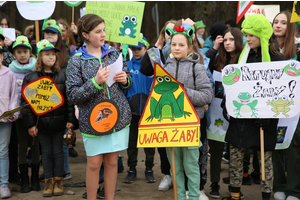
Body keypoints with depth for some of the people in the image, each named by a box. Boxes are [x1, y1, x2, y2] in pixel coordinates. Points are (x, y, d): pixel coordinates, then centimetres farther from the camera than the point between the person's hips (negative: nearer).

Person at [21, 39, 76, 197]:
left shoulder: (62, 76, 1)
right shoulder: (31, 78, -1)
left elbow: (69, 99, 2)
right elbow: (26, 102, -1)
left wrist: (70, 119, -3)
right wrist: (30, 124, -5)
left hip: (59, 121, 0)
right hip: (41, 122, 0)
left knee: (58, 151, 7)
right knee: (46, 152, 8)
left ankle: (58, 181, 19)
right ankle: (48, 182, 18)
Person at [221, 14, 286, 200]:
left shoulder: (277, 59, -7)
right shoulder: (243, 55, 9)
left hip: (262, 119, -5)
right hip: (240, 115, 5)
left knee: (265, 158, 4)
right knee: (235, 156, 8)